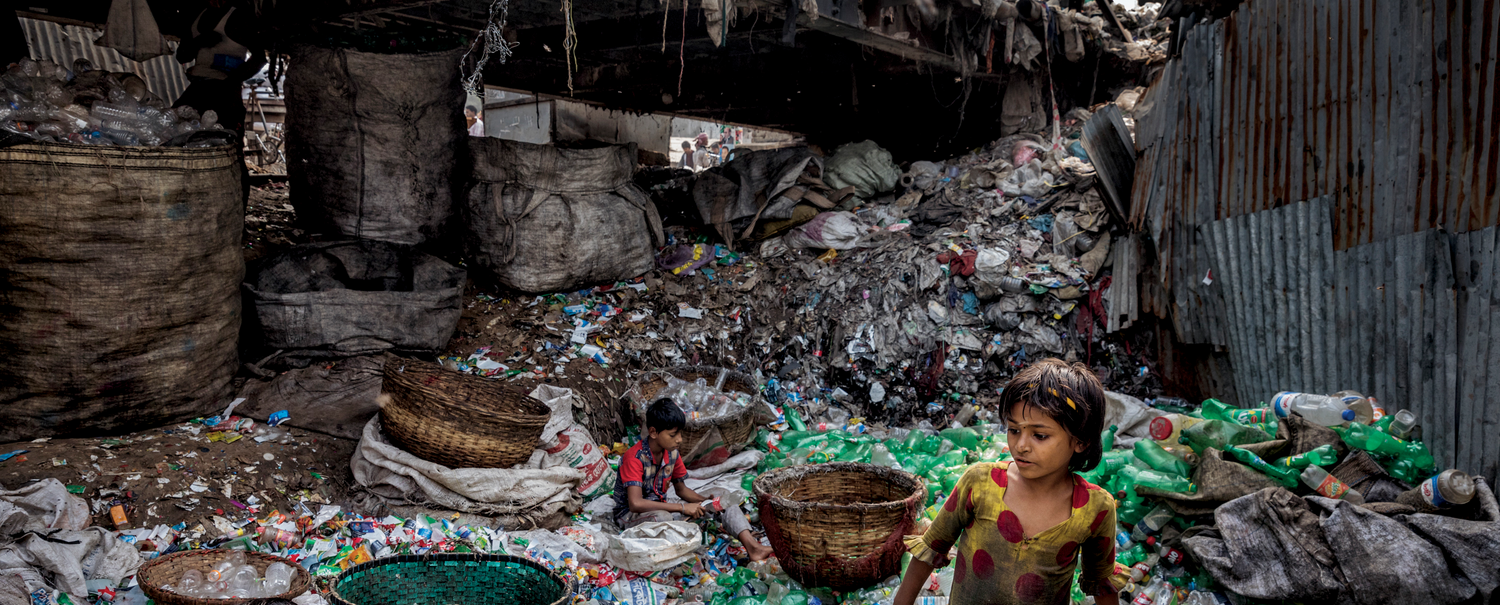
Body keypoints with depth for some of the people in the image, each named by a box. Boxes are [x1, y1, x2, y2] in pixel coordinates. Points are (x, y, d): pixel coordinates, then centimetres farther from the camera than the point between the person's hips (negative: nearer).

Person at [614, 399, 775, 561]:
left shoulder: (672, 454, -2)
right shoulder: (634, 458, -25)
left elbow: (681, 489, 12)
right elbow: (635, 504, -35)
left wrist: (706, 501, -9)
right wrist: (682, 507, -31)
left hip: (660, 507, 7)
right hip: (630, 515, -7)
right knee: (662, 517, -44)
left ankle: (752, 546, -23)